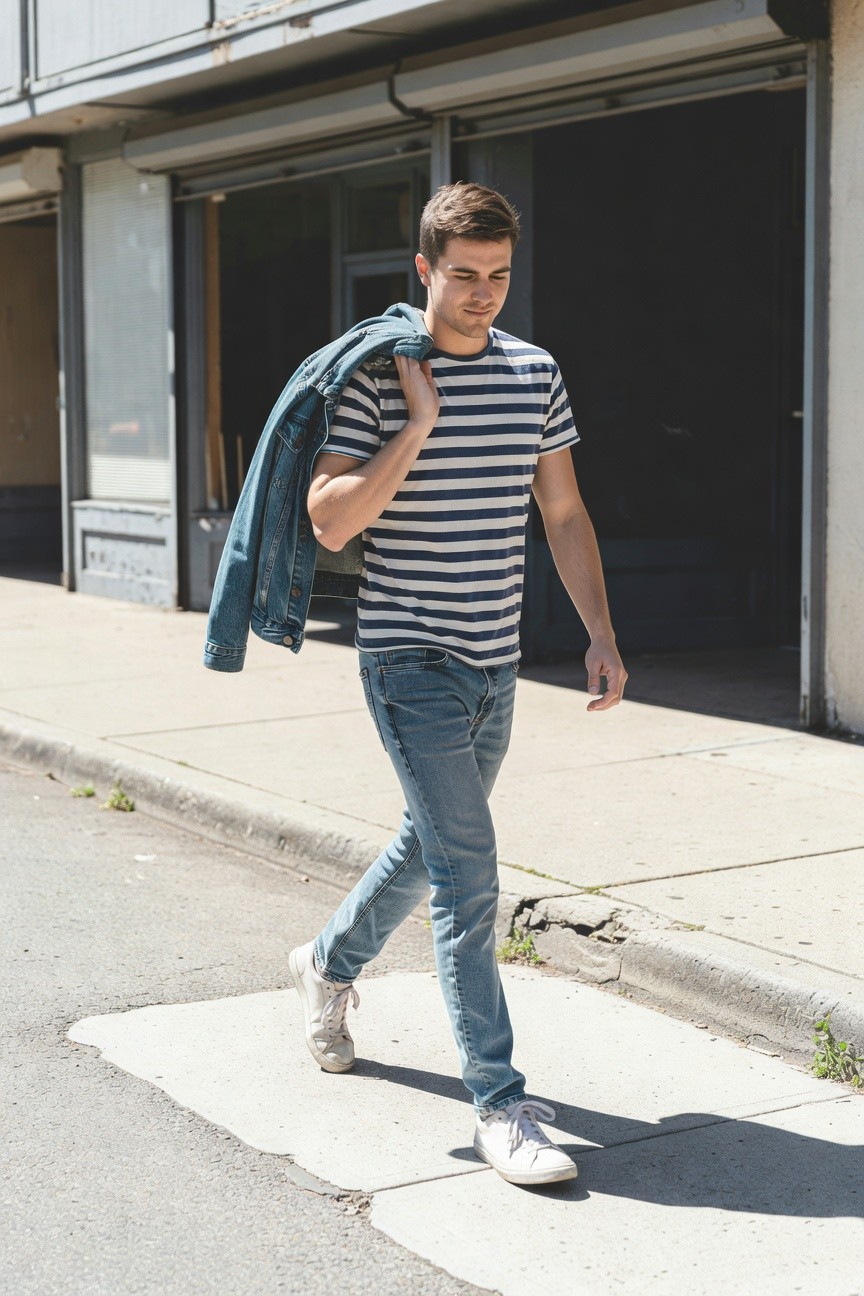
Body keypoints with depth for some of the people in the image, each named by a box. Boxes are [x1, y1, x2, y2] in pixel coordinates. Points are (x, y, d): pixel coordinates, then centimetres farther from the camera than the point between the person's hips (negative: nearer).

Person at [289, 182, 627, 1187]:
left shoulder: (535, 374, 6)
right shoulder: (374, 376, -9)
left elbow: (564, 513, 12)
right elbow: (331, 522, -16)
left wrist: (602, 636, 6)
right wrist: (417, 427, -21)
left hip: (494, 662, 6)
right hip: (412, 661, -6)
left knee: (432, 843, 21)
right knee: (467, 876, -10)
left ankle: (329, 963, 48)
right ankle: (500, 1104, -5)